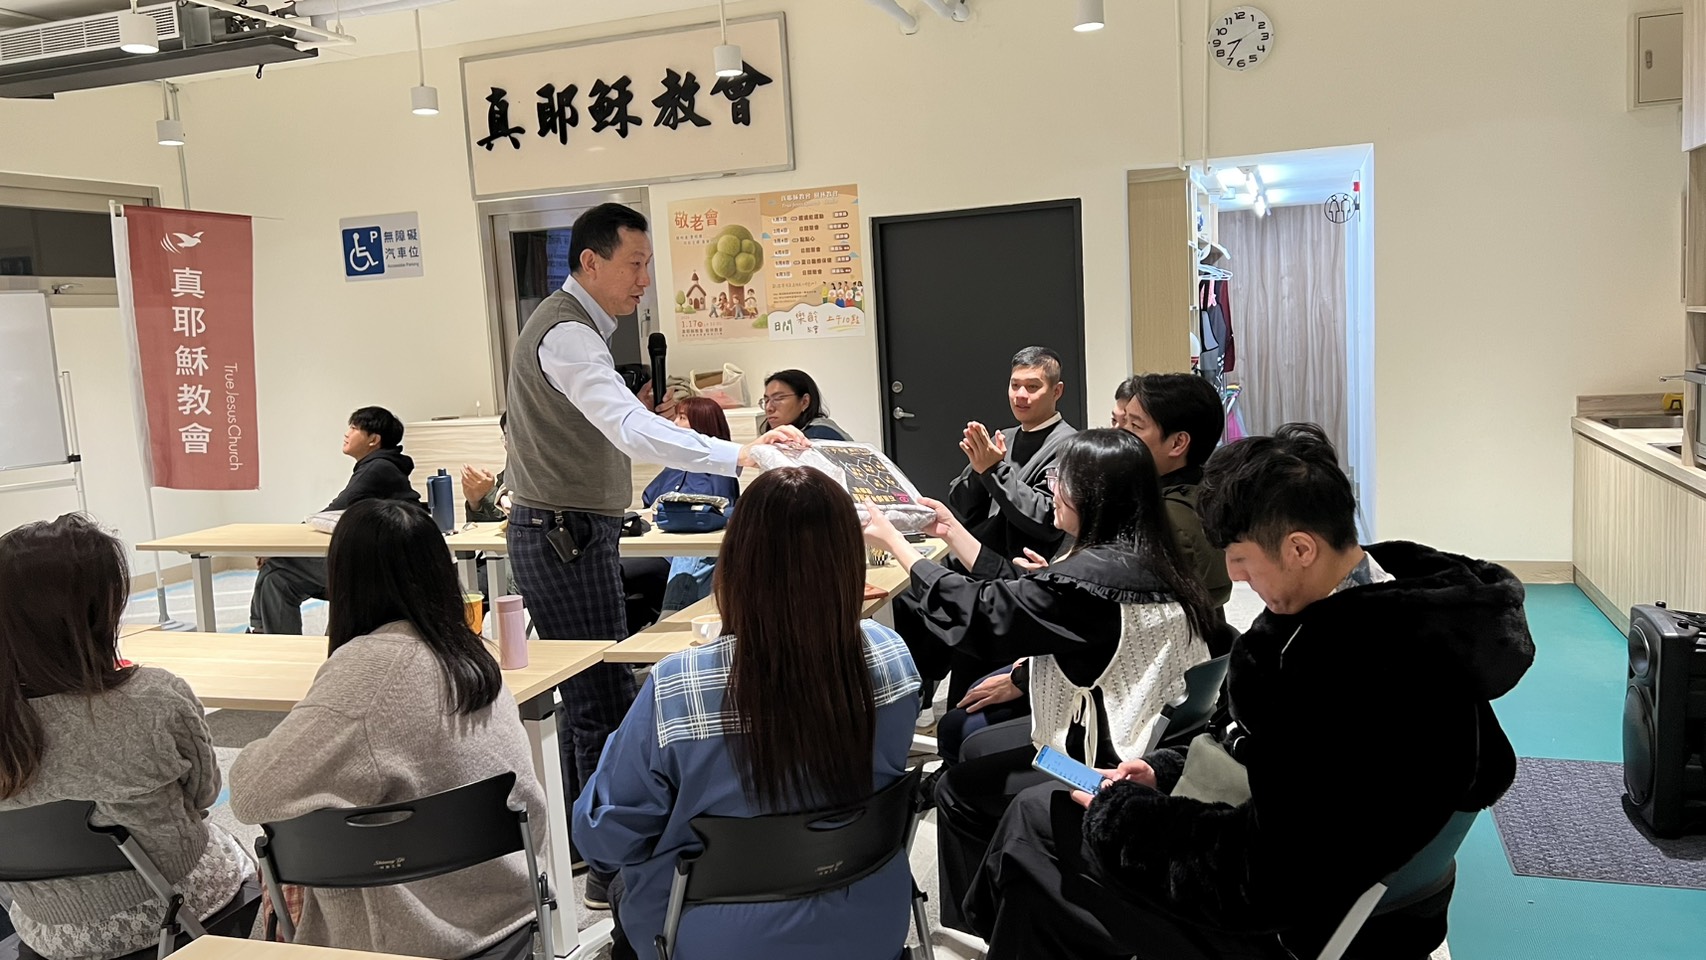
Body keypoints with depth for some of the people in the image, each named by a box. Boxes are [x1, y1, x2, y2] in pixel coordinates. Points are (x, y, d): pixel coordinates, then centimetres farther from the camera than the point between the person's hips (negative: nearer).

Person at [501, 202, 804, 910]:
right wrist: (740, 455, -39)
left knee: (585, 695, 17)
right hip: (566, 538, -11)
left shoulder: (574, 325, 16)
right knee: (607, 703, -8)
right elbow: (632, 431, -33)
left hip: (565, 536, 11)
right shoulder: (567, 334, -19)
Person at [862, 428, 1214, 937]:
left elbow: (982, 614, -19)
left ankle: (975, 926, 29)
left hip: (1111, 769, -9)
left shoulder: (1096, 574, -26)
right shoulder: (1144, 559, 3)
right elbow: (1016, 594, 9)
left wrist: (895, 543, -9)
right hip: (1151, 747, 9)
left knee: (959, 790, 9)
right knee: (975, 744, 22)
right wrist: (953, 532, 14)